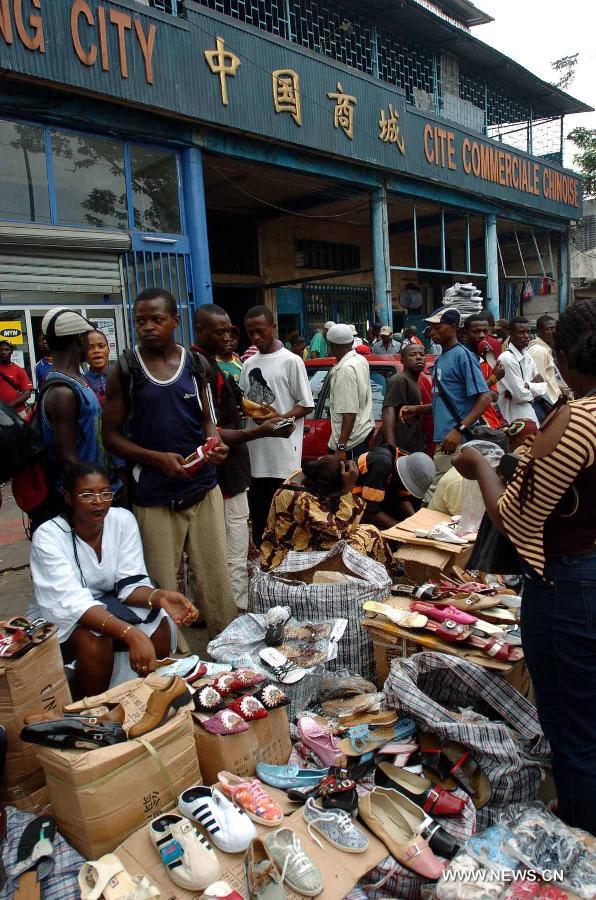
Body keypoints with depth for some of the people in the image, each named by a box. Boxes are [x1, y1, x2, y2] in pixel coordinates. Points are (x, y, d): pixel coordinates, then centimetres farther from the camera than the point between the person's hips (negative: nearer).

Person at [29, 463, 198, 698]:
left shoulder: (123, 520, -12)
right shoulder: (48, 536, -23)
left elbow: (130, 584, -12)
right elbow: (73, 602, -34)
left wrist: (159, 597, -36)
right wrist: (131, 633, -48)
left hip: (106, 606, 4)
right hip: (56, 620, -4)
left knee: (159, 626, -21)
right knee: (95, 642, -34)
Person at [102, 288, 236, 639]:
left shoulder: (195, 364, 6)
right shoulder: (125, 371, -1)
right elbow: (112, 435, 0)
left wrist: (215, 444, -8)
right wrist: (158, 458, -15)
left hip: (204, 489, 2)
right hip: (154, 496, -2)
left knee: (217, 579, 8)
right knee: (163, 587, 6)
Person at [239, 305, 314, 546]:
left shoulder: (291, 361, -3)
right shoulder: (248, 364, 14)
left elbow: (306, 405, -4)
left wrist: (281, 419, -18)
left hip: (283, 448, -6)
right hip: (255, 449, 6)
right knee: (258, 508, 12)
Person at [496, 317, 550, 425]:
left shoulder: (527, 356, 9)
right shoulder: (507, 358, -17)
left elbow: (545, 387, 5)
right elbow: (521, 395, -19)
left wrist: (528, 386, -12)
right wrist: (534, 385, 0)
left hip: (531, 412, 8)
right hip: (517, 416, -8)